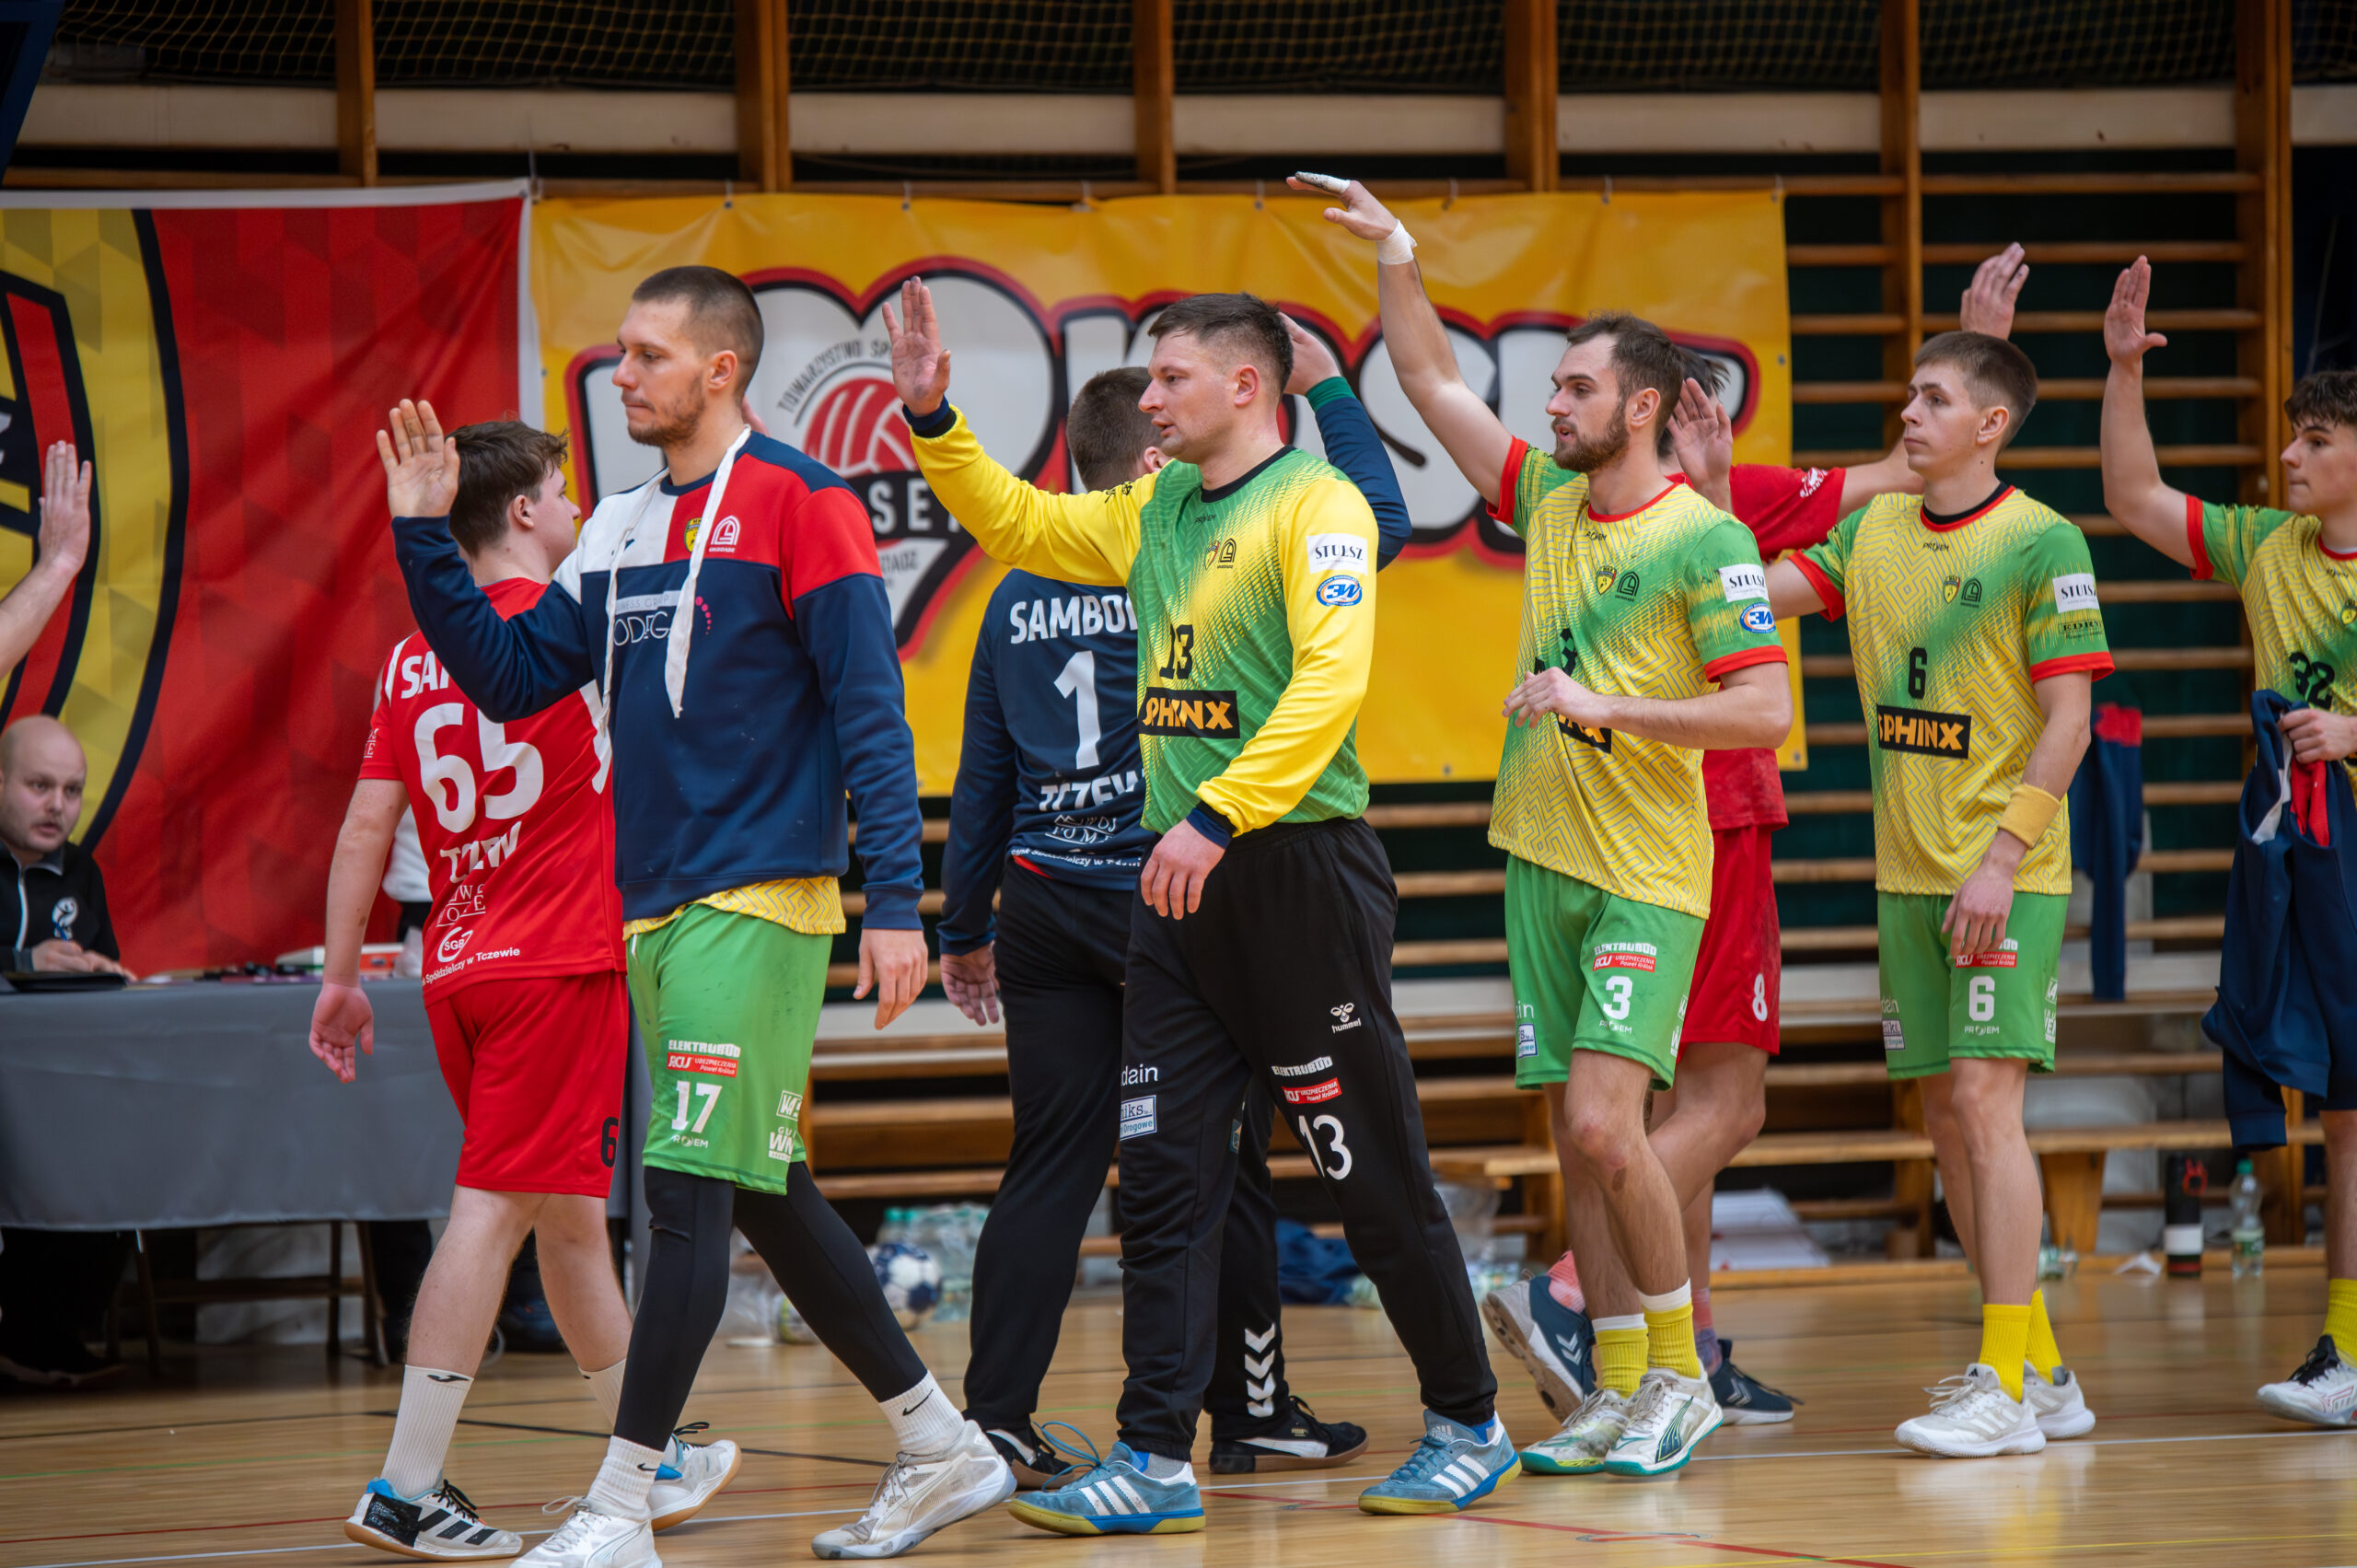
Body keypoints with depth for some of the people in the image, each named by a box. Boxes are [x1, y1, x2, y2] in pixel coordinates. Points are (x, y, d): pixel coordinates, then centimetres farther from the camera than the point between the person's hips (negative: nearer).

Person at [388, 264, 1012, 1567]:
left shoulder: (799, 504, -7)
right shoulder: (622, 530, 15)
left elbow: (872, 713, -11)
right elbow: (510, 678, 15)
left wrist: (895, 902, -17)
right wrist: (424, 540, 5)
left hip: (758, 905, -8)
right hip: (656, 910, 8)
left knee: (687, 1190, -12)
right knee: (766, 1198, 12)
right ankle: (944, 1453, 23)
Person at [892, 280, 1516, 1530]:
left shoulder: (1316, 506, -10)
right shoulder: (1153, 511, 14)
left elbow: (1330, 681, -22)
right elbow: (1016, 526, 28)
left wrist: (1218, 817, -29)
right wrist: (932, 421, 15)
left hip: (1299, 872, -8)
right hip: (1177, 883, 8)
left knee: (1374, 1179, 1)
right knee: (1162, 1179, 2)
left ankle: (1469, 1426, 15)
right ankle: (1154, 1462, 2)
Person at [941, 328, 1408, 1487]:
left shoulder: (1020, 596, 9)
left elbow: (981, 776, 12)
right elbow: (1377, 524, -2)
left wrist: (964, 929, 20)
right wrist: (1328, 390, 9)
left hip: (1043, 903, 5)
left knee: (1052, 1169, 4)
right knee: (1222, 1163, 6)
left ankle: (995, 1419, -4)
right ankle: (1250, 1413, 14)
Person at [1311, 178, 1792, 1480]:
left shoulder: (1707, 542, -10)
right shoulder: (1548, 502, 10)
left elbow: (1765, 710, -16)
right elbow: (1431, 380, 16)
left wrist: (1605, 704, -19)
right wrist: (1395, 260, 4)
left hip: (1646, 879, -7)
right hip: (1541, 858, 7)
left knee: (1603, 1122, -15)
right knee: (1575, 1137, 6)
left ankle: (1681, 1373, -3)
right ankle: (1620, 1385, 11)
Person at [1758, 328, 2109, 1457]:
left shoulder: (2043, 544, -9)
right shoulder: (1873, 534, 11)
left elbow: (2067, 721, -12)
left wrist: (2002, 858, -19)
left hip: (2006, 881, -7)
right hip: (1908, 876, 7)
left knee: (1985, 1100, -13)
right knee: (1947, 1119, 8)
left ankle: (2006, 1387, -12)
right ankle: (2037, 1370, 17)